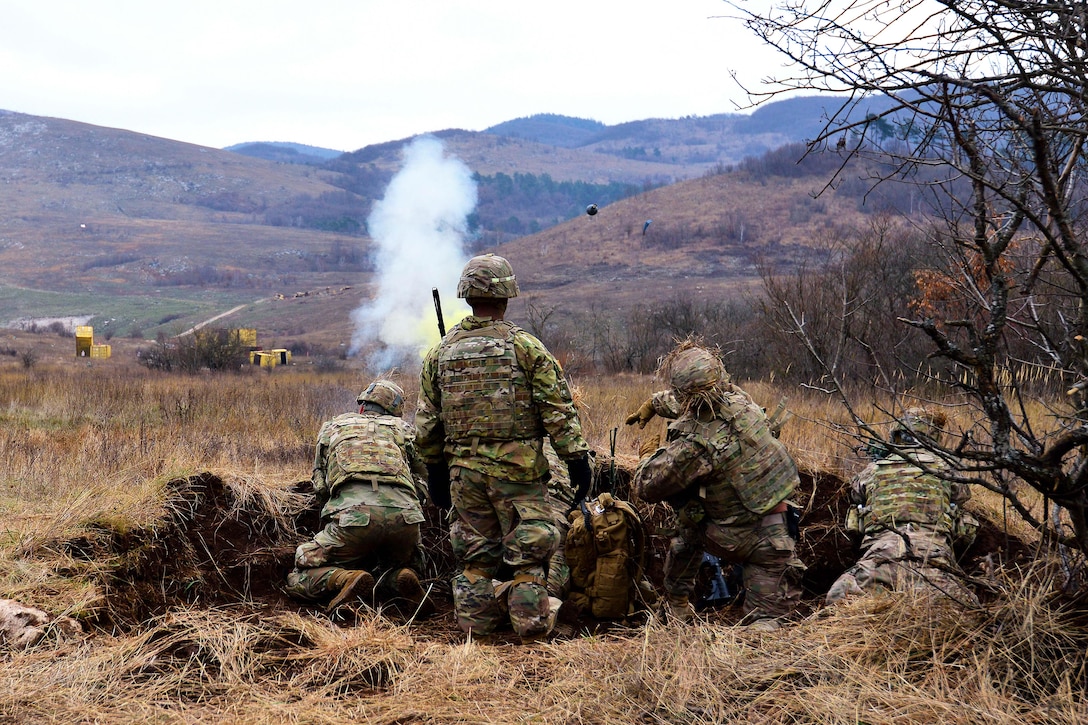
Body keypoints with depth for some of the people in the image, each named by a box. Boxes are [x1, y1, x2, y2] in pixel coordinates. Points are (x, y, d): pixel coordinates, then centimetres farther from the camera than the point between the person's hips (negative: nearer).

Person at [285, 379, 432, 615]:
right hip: (405, 514, 2)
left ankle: (345, 579, -18)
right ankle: (398, 582, -6)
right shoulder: (402, 429, 27)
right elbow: (421, 486, 26)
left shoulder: (332, 427, 28)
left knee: (299, 580, 12)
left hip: (353, 514, -2)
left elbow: (320, 487, 32)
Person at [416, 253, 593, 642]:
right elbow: (558, 409, -8)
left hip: (463, 468, 4)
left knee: (475, 551, 14)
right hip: (518, 466, -4)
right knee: (529, 547, 5)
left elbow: (427, 421, 12)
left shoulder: (441, 352, 7)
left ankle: (476, 618, 18)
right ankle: (530, 618, 5)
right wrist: (576, 459, -4)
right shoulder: (525, 346, -6)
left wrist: (435, 469, 20)